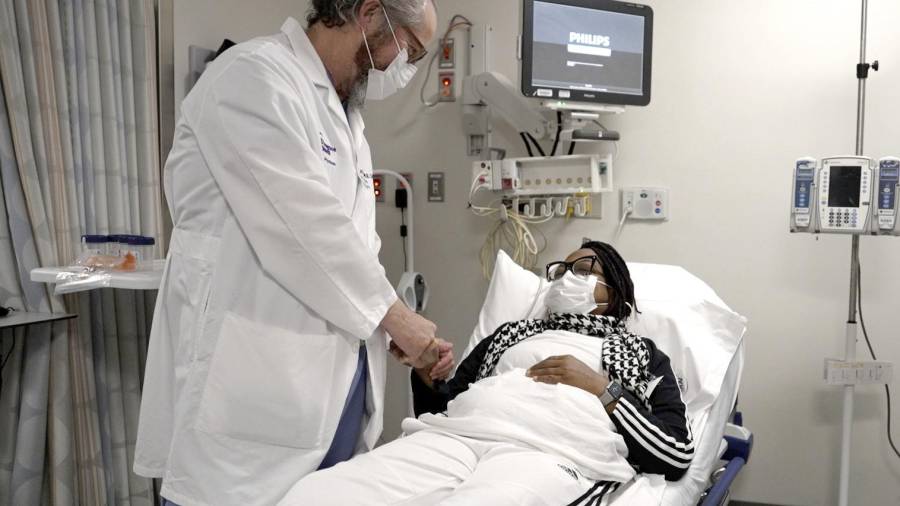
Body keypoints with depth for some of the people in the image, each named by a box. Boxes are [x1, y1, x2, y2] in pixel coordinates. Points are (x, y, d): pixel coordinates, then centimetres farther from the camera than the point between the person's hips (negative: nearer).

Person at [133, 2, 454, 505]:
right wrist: (395, 316, -7)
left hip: (336, 377, 8)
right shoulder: (254, 75, -9)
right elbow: (305, 227, -17)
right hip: (254, 379, -8)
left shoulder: (346, 116, 18)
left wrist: (411, 334, 8)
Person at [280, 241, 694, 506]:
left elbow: (678, 455, 9)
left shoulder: (643, 354, 24)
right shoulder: (511, 332, 32)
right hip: (457, 434, 3)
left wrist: (603, 389, 2)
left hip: (557, 452, -2)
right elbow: (441, 407, 27)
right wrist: (424, 371, 7)